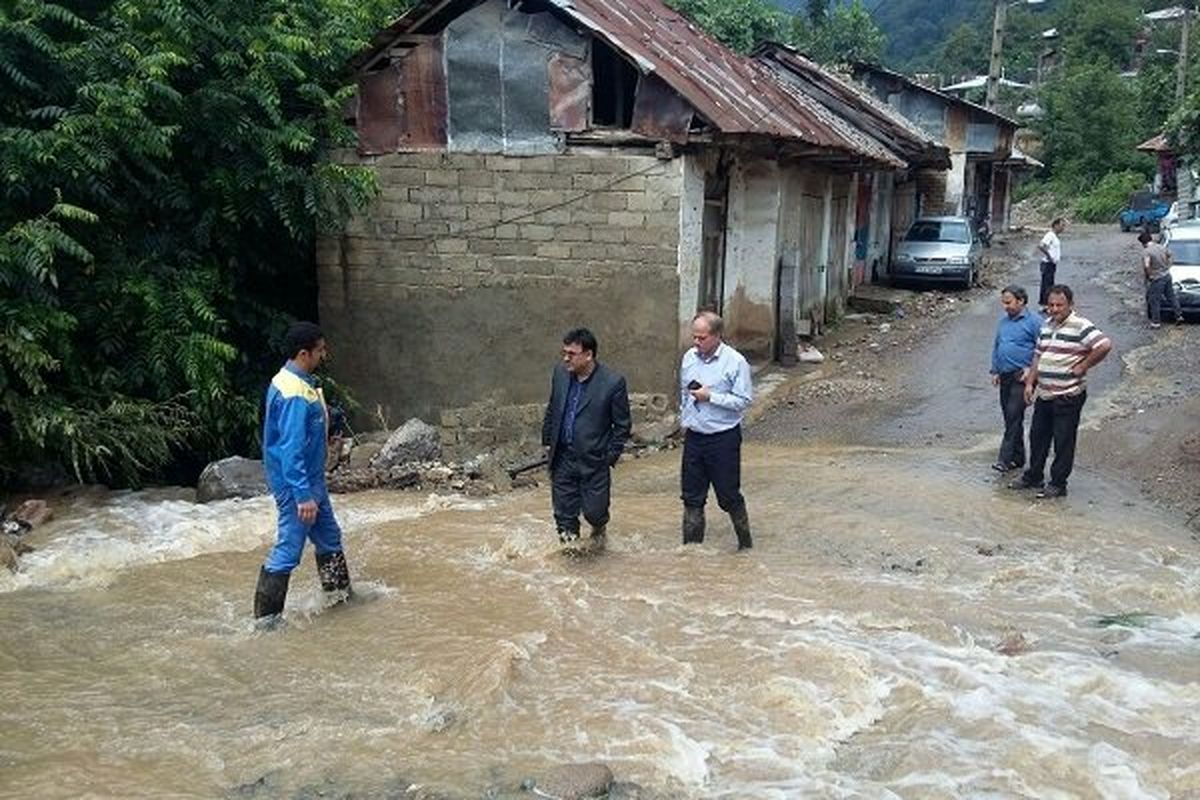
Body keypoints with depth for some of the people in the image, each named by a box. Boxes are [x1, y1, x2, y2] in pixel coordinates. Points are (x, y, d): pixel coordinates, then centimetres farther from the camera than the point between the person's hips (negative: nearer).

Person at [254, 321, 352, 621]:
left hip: (311, 480, 11)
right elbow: (291, 450, -27)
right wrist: (303, 495, -27)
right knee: (288, 551, -3)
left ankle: (340, 594, 35)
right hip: (296, 484, -11)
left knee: (329, 538, 20)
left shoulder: (294, 381, 8)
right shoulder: (294, 394, -24)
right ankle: (266, 617, 7)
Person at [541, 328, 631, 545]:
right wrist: (547, 442, 12)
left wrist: (610, 458, -9)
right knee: (564, 512, 8)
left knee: (594, 511, 5)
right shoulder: (560, 373, 0)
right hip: (562, 459, 4)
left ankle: (599, 528, 39)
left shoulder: (613, 383, -14)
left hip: (594, 462, -4)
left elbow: (622, 426, -7)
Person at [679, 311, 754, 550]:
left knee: (728, 495, 5)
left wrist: (711, 397, -19)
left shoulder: (735, 362, -13)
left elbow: (744, 401, -15)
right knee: (692, 496, 10)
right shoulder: (689, 357, 5)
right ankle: (691, 546, 21)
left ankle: (745, 544, 25)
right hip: (693, 436, 5)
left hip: (724, 439, -5)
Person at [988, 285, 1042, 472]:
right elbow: (996, 347, 21)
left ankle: (1006, 458, -14)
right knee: (1009, 416, 11)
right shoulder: (1003, 321, 14)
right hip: (1005, 377, 8)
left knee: (1014, 415, -13)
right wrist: (995, 371, 14)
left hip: (1021, 377, -7)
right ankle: (1017, 457, 21)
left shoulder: (1033, 321, -8)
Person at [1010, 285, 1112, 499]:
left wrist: (1083, 366, -18)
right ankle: (1033, 477, 30)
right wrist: (1030, 383, 11)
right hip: (1044, 393, 8)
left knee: (1063, 441, 2)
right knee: (1037, 435, 16)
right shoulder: (1046, 325, 12)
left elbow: (1104, 345, -25)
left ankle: (1058, 484, 12)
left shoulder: (1080, 326, -14)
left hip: (1068, 395, -8)